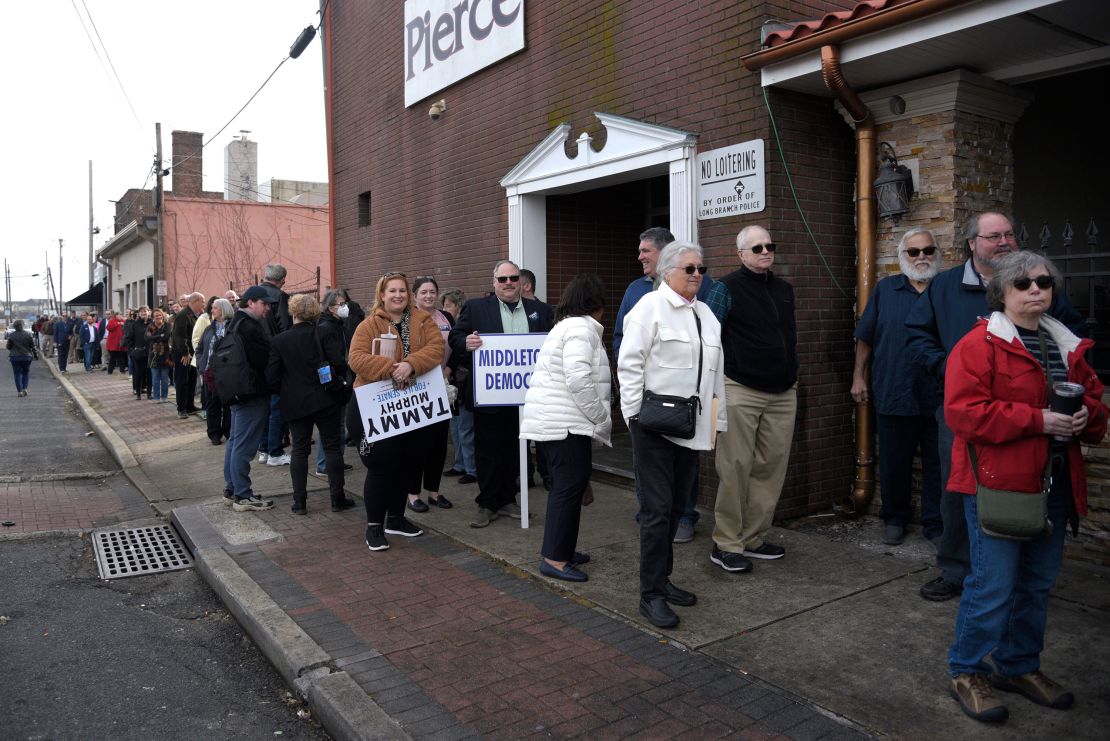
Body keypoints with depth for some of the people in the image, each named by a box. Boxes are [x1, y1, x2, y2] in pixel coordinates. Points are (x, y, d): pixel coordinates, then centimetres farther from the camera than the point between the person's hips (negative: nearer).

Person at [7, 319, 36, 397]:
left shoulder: (11, 335, -6)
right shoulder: (28, 334, -6)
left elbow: (8, 347, 2)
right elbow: (33, 346, -3)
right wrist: (35, 354, 7)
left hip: (15, 357, 0)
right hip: (27, 356, 1)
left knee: (17, 373, 5)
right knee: (26, 372, 15)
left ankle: (19, 391, 1)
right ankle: (24, 388, 5)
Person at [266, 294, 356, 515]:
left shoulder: (278, 341, -3)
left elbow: (271, 377, -4)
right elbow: (339, 363, -13)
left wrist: (284, 393, 14)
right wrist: (338, 380, 8)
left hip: (295, 403, 1)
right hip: (325, 399, -1)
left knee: (299, 450, 9)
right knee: (332, 447, 7)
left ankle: (299, 502, 9)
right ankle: (337, 498, 10)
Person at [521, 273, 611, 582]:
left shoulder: (566, 325, 22)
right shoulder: (582, 328, -12)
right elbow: (579, 380, -22)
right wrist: (602, 420, -13)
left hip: (552, 420, 11)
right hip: (565, 422, -11)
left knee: (566, 485, 15)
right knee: (571, 485, -8)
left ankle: (560, 549, 23)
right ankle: (554, 559, -5)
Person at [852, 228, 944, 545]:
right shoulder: (885, 290, 7)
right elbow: (865, 337, 8)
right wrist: (859, 376, 5)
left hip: (939, 397, 0)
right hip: (894, 396, 0)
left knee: (938, 464, 7)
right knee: (894, 463, 10)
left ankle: (935, 524, 20)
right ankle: (894, 518, 26)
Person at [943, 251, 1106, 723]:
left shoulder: (1068, 346, 14)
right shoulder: (979, 344, -10)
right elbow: (964, 411, -19)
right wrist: (1037, 420, -22)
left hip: (1054, 483, 8)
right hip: (997, 482, -7)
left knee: (1039, 582, 16)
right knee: (993, 585, -4)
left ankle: (1019, 665, 33)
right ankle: (967, 673, 14)